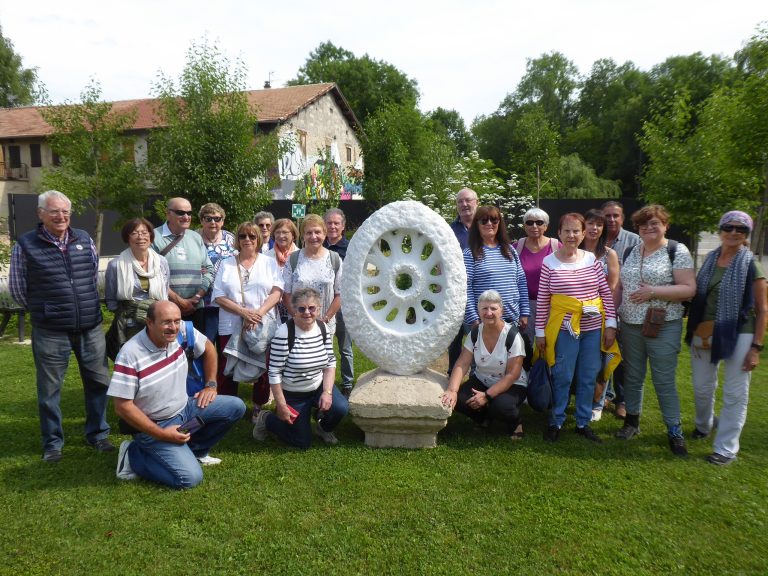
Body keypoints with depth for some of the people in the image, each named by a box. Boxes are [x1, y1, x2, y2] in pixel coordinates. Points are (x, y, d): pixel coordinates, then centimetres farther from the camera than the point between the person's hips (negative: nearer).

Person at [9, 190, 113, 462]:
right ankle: (52, 443, 25)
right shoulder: (25, 245, -5)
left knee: (98, 382, 11)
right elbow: (17, 288, 3)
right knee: (49, 389, 8)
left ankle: (98, 434, 28)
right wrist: (43, 310, 8)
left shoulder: (84, 239, 5)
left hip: (91, 327, 3)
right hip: (50, 332, -3)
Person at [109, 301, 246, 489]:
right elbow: (122, 406, -22)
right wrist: (161, 434, -21)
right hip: (154, 425, -6)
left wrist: (211, 385, 5)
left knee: (236, 407, -3)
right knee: (190, 478, -18)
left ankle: (194, 450, 14)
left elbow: (208, 348, 10)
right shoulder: (130, 355, -26)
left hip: (184, 408, 7)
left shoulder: (182, 331, -11)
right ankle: (133, 457, 4)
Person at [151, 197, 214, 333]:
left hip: (196, 309, 4)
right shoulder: (155, 238, -3)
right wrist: (179, 302, -13)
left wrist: (196, 298, -4)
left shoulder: (196, 237, 14)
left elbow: (209, 270, 11)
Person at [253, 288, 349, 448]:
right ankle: (266, 419, 26)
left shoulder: (324, 329, -7)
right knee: (303, 443, 3)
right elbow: (274, 373, -20)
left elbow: (330, 362, 0)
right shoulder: (284, 333, -23)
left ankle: (323, 428, 13)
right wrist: (281, 406, -17)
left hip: (319, 386, 4)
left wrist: (327, 392, -12)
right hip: (293, 394, -4)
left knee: (341, 408, -22)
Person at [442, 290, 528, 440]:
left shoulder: (512, 335, -18)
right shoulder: (475, 333, -6)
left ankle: (514, 423, 2)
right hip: (481, 381, 4)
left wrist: (487, 396, -27)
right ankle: (485, 417, 9)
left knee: (500, 405, -35)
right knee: (458, 399, -23)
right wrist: (452, 390, -30)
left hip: (511, 386, -4)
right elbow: (462, 364, -13)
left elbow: (512, 375, -20)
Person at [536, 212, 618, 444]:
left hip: (593, 328, 3)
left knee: (588, 378, 11)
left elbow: (606, 293, 6)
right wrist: (540, 331, -2)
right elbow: (542, 300, -2)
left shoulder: (592, 259, 3)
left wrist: (611, 324, 1)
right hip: (564, 328, -3)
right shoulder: (550, 262, -3)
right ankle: (555, 422, 20)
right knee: (562, 377, 2)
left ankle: (583, 422, 27)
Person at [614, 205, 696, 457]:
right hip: (630, 325, 5)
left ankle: (675, 432, 16)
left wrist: (653, 291, -21)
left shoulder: (677, 251, -7)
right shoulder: (629, 253, 9)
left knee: (664, 381, 1)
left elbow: (689, 289, -12)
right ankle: (632, 421, 30)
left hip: (663, 327, -5)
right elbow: (619, 286, 14)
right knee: (632, 376, 14)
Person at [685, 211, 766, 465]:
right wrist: (694, 330, 9)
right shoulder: (710, 259, 7)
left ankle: (726, 449, 13)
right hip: (704, 333, 4)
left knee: (735, 394, 3)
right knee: (701, 387, 16)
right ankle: (703, 425, 43)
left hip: (739, 335, -4)